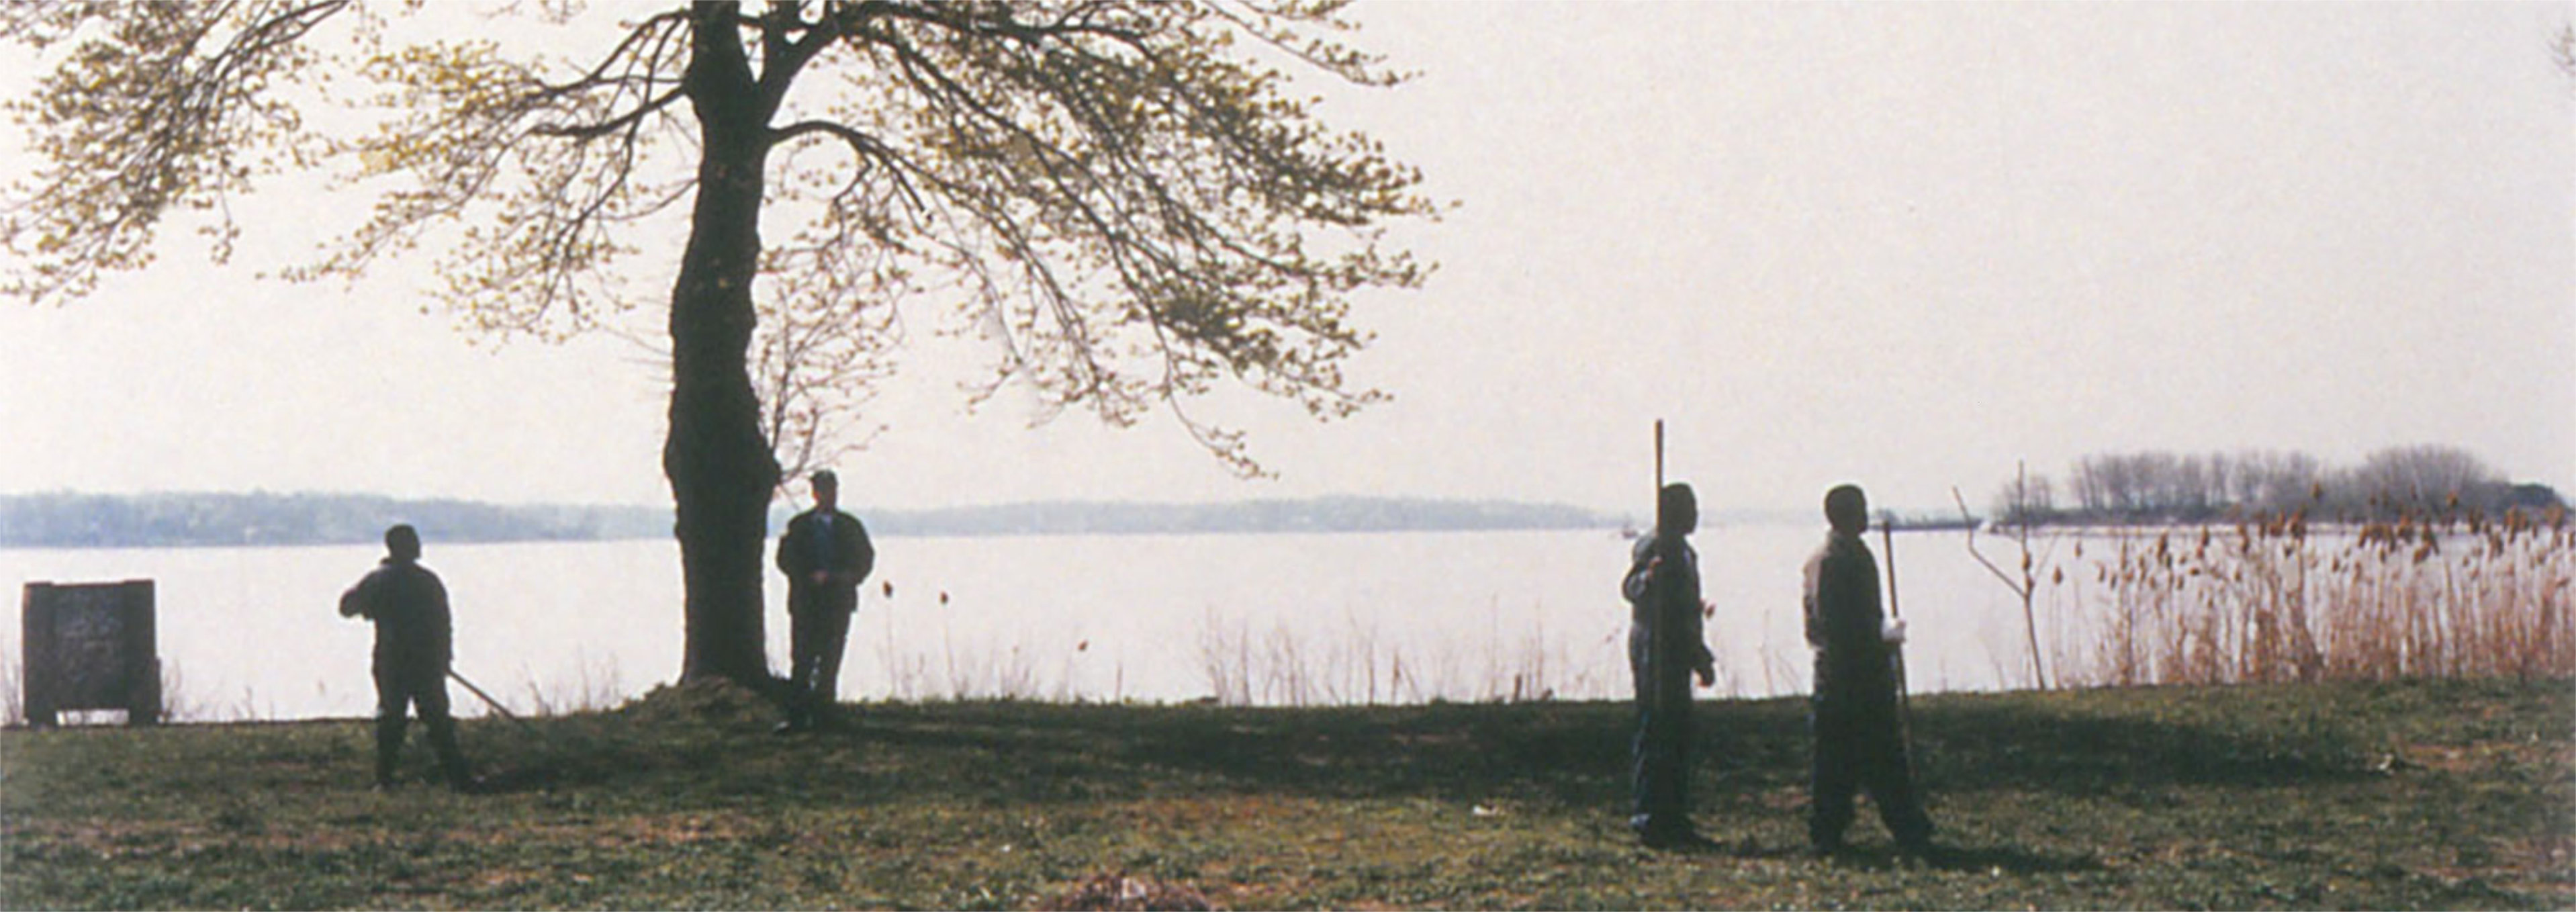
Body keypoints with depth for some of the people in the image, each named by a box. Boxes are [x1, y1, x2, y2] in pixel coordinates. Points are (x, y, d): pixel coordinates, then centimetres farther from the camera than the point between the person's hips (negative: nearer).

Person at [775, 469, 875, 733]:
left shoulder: (850, 526, 12)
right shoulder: (798, 526, 7)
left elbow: (865, 559, 12)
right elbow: (785, 560, 0)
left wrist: (848, 577, -8)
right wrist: (811, 577, -15)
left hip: (838, 602, 2)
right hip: (805, 601, -2)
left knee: (830, 661, -1)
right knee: (802, 660, -7)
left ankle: (820, 716, 3)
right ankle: (796, 716, -7)